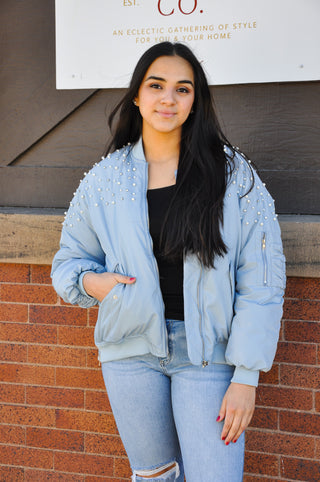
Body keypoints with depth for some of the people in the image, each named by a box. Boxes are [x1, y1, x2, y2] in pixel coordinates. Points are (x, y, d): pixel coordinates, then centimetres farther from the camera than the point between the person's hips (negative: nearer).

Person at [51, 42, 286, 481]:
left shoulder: (233, 174, -4)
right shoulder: (104, 179, 3)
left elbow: (261, 281, -6)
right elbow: (68, 260, 15)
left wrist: (246, 377, -10)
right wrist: (90, 281, -9)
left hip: (208, 351, -2)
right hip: (132, 349, 2)